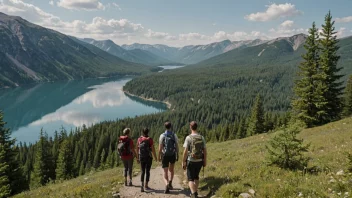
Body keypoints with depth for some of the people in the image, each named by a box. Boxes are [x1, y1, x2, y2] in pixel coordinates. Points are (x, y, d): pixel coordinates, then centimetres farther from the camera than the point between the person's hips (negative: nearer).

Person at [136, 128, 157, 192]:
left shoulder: (139, 139, -1)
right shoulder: (150, 139, -10)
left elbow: (137, 149, 3)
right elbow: (153, 149, -10)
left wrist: (138, 158, 14)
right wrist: (155, 157, 2)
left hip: (141, 158, 3)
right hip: (148, 158, -2)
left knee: (143, 172, 11)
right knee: (147, 171, 12)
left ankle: (142, 185, -5)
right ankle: (146, 185, 19)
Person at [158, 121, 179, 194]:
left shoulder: (162, 135, -6)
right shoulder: (174, 135, -2)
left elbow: (160, 147, -8)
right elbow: (177, 146, -3)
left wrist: (159, 156, -1)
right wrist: (177, 155, 6)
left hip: (165, 155, -1)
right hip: (172, 155, 2)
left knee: (165, 172, 4)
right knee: (172, 169, 25)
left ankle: (167, 184, -18)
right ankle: (170, 182, 11)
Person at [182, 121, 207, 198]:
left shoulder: (188, 138, -13)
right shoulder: (201, 137, -1)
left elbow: (185, 151, -16)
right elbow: (205, 150, 2)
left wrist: (183, 162, -8)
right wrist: (205, 161, 12)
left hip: (191, 161, -4)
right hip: (199, 161, 4)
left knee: (190, 179, 4)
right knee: (196, 176, 23)